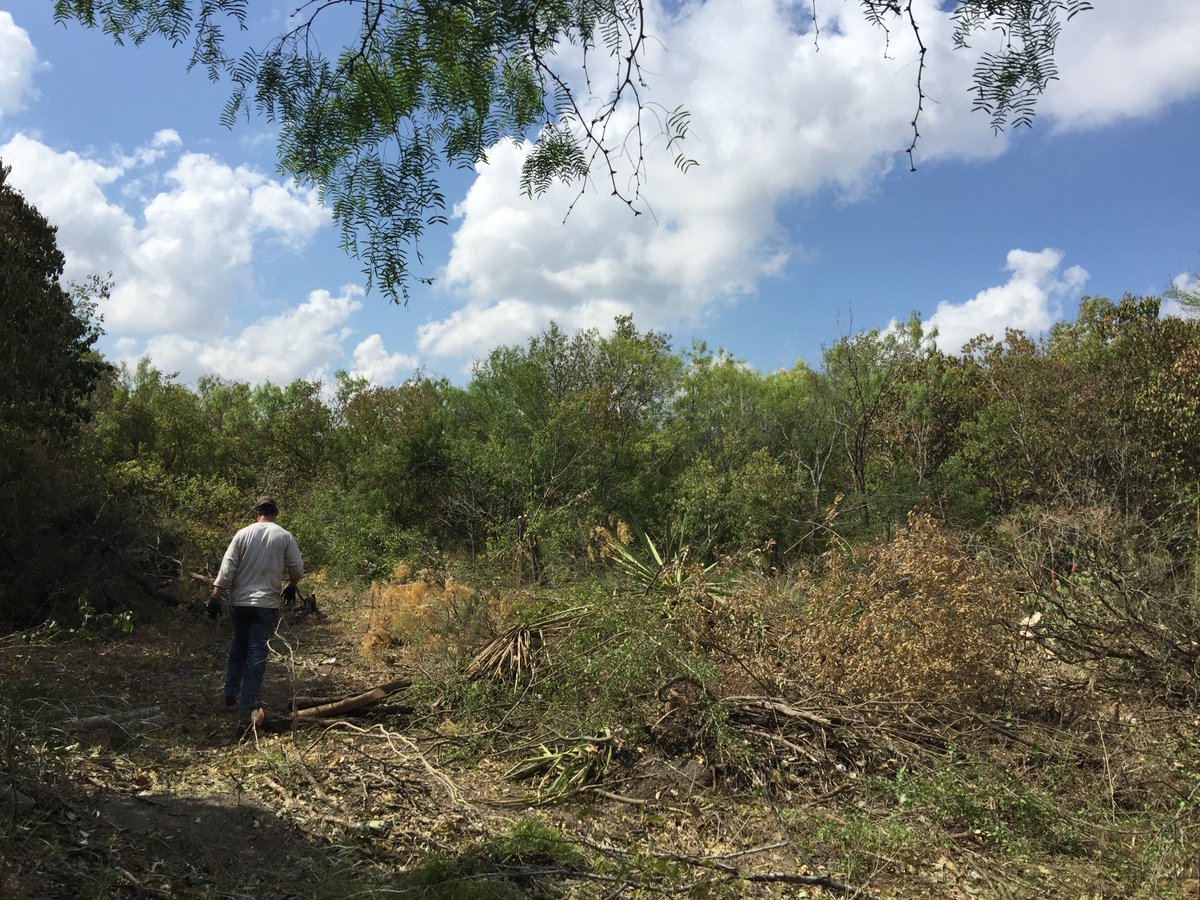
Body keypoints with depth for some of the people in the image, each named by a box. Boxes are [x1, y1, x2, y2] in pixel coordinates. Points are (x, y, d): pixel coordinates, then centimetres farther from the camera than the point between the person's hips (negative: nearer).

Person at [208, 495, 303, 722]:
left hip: (238, 602, 3)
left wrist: (215, 597, -1)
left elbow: (227, 568, -4)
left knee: (238, 647, 21)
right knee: (257, 653, 0)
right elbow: (297, 569, -3)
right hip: (265, 604, -3)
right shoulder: (285, 537, -4)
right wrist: (291, 587, 17)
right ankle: (247, 705, -1)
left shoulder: (242, 534, 0)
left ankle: (231, 694, 25)